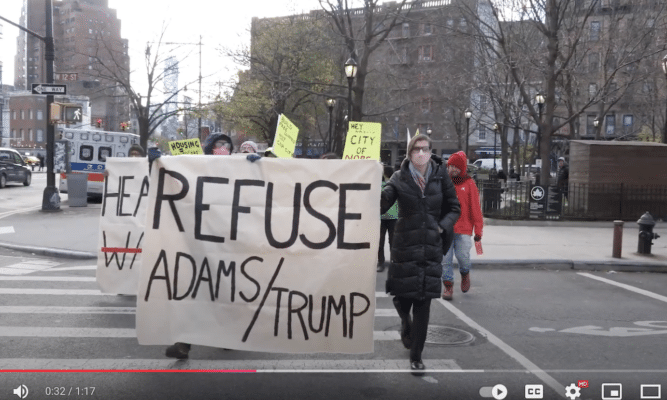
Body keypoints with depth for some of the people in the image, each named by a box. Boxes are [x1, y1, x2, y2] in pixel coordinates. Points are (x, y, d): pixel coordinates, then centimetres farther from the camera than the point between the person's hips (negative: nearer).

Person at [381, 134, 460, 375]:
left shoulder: (440, 177, 2)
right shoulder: (400, 178, -2)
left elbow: (454, 208, 10)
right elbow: (381, 204, -13)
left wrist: (443, 227, -6)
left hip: (431, 246, 1)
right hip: (404, 246, 0)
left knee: (423, 302, 0)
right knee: (402, 295, 7)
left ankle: (416, 357, 12)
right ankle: (406, 323, 45)